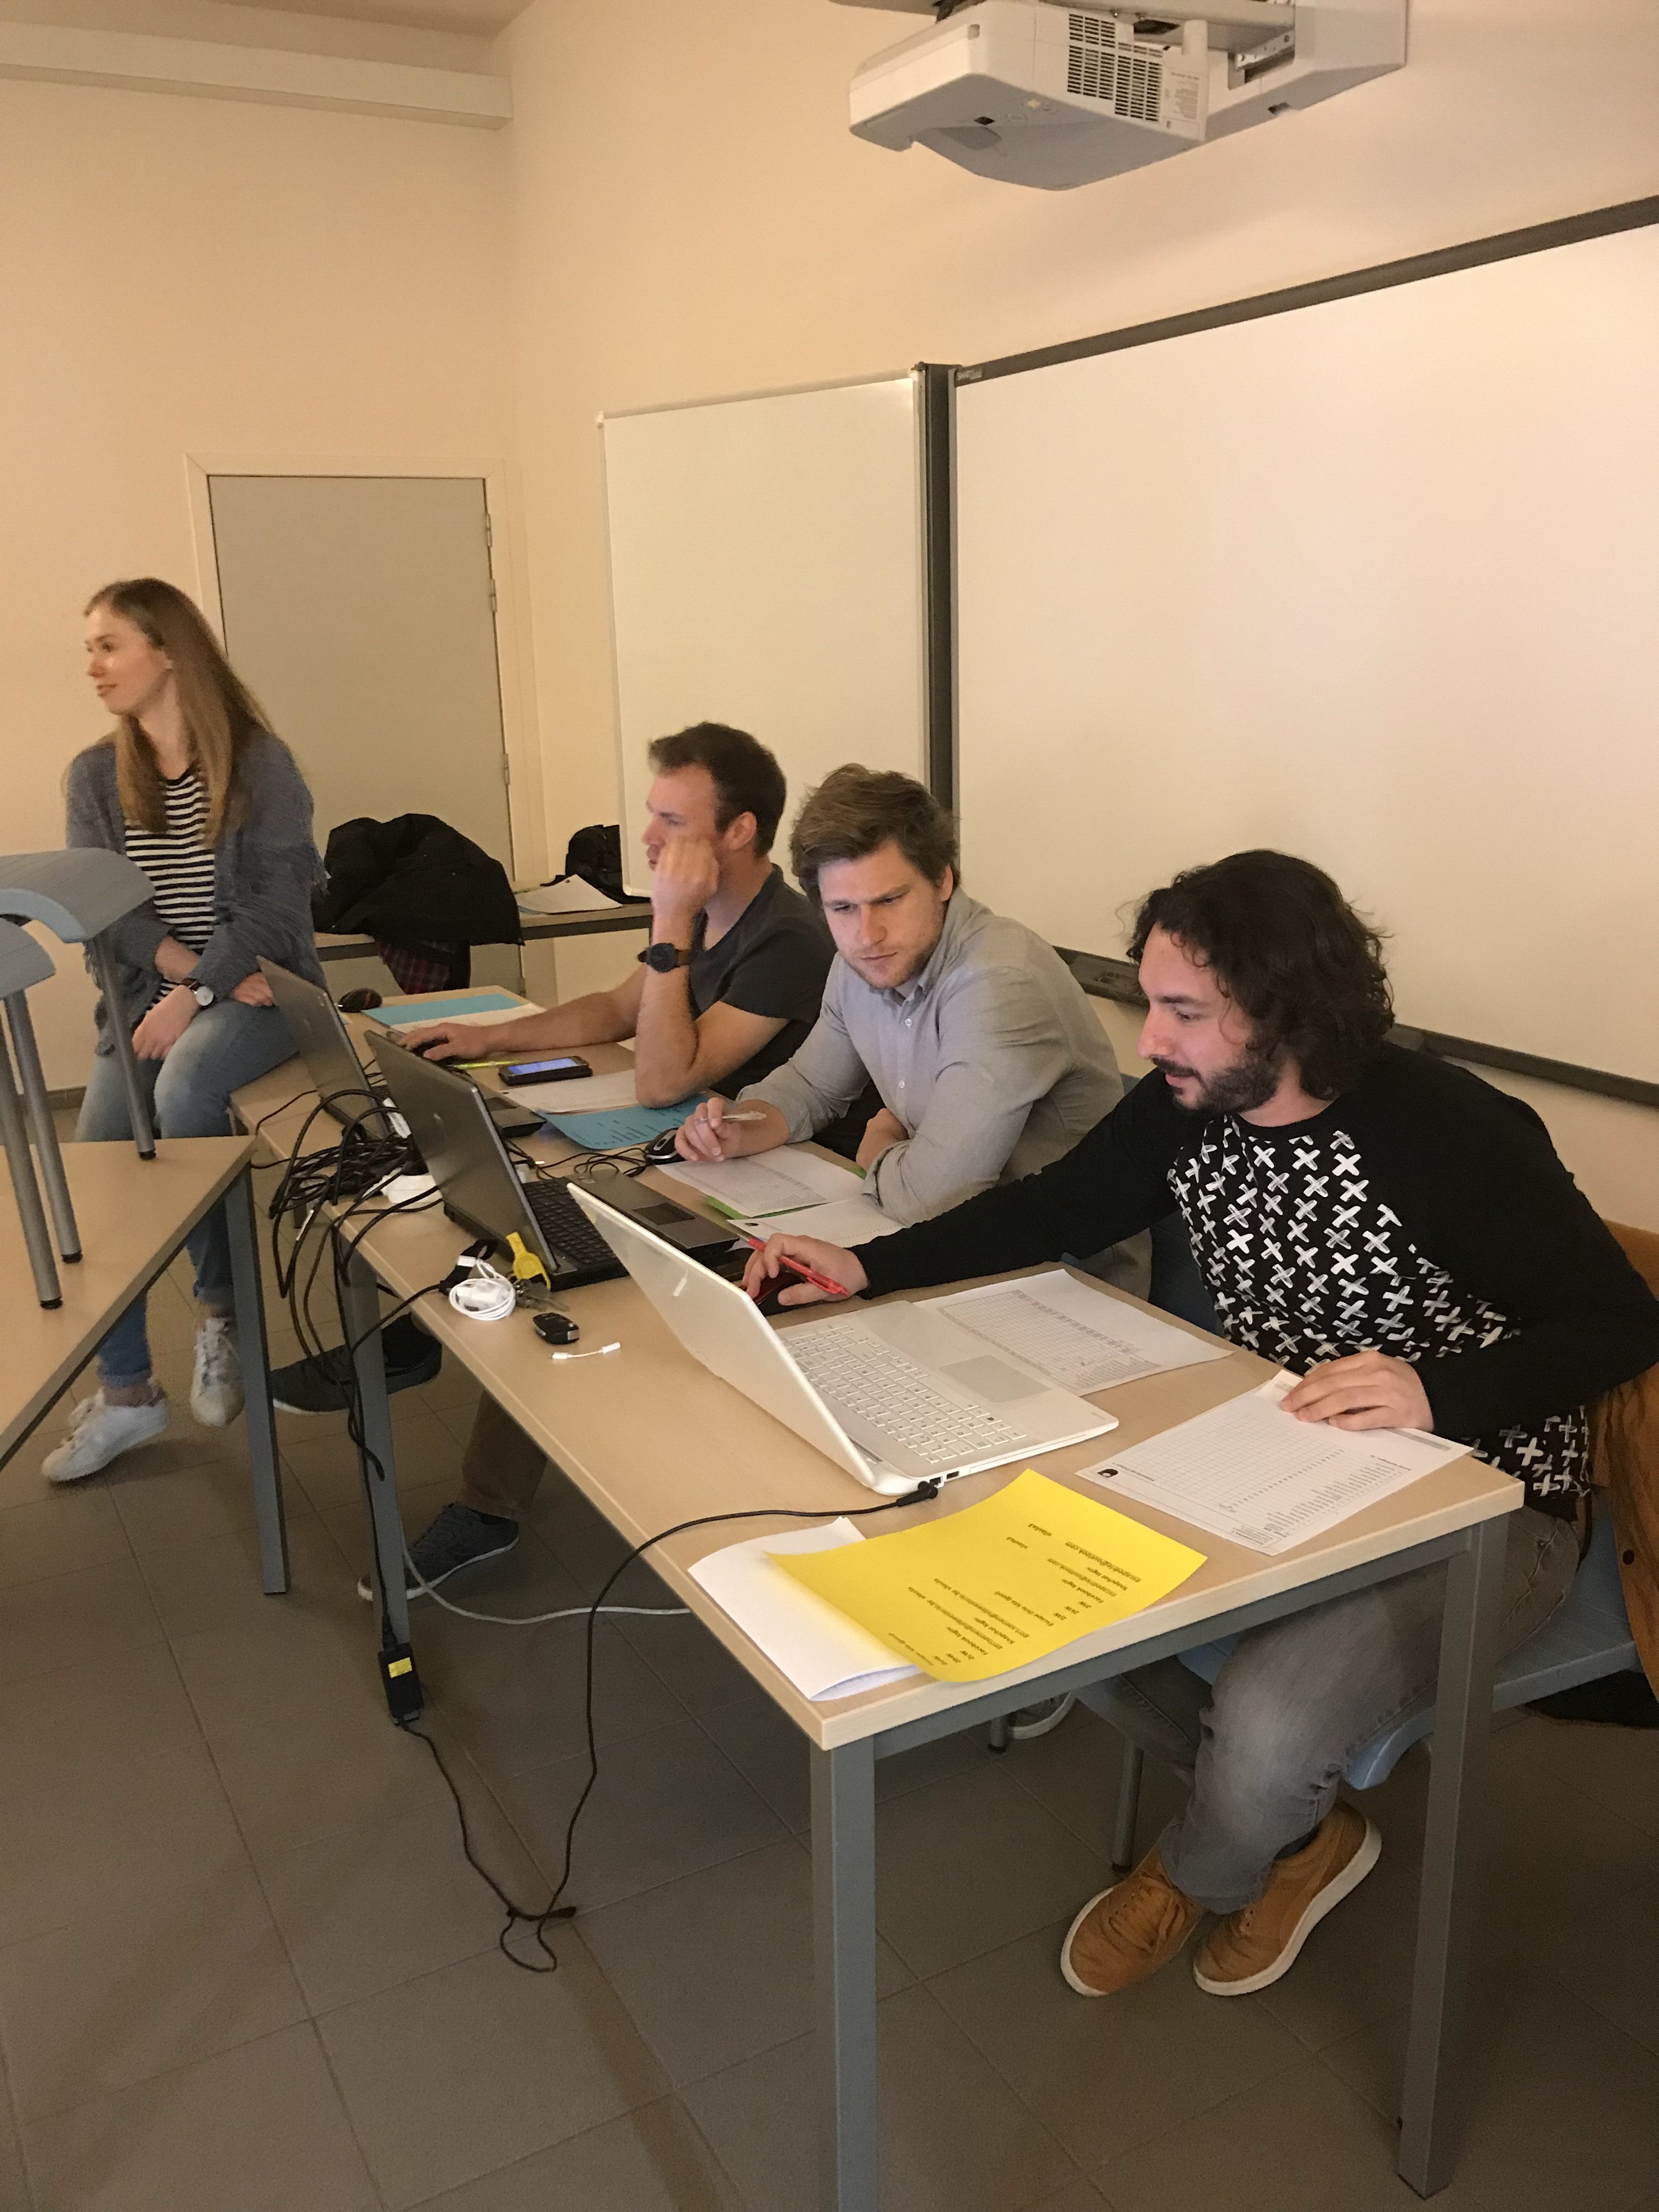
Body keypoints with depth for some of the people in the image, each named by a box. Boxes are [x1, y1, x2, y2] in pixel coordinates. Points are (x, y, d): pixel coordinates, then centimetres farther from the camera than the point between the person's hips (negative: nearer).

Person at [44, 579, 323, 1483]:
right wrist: (191, 969, -17)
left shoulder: (260, 763, -5)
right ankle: (125, 1392, 3)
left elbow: (273, 900, -11)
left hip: (256, 988, -4)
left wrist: (197, 995, -20)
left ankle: (218, 1312, -10)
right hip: (144, 997, 4)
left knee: (184, 1090, -34)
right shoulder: (94, 776, 8)